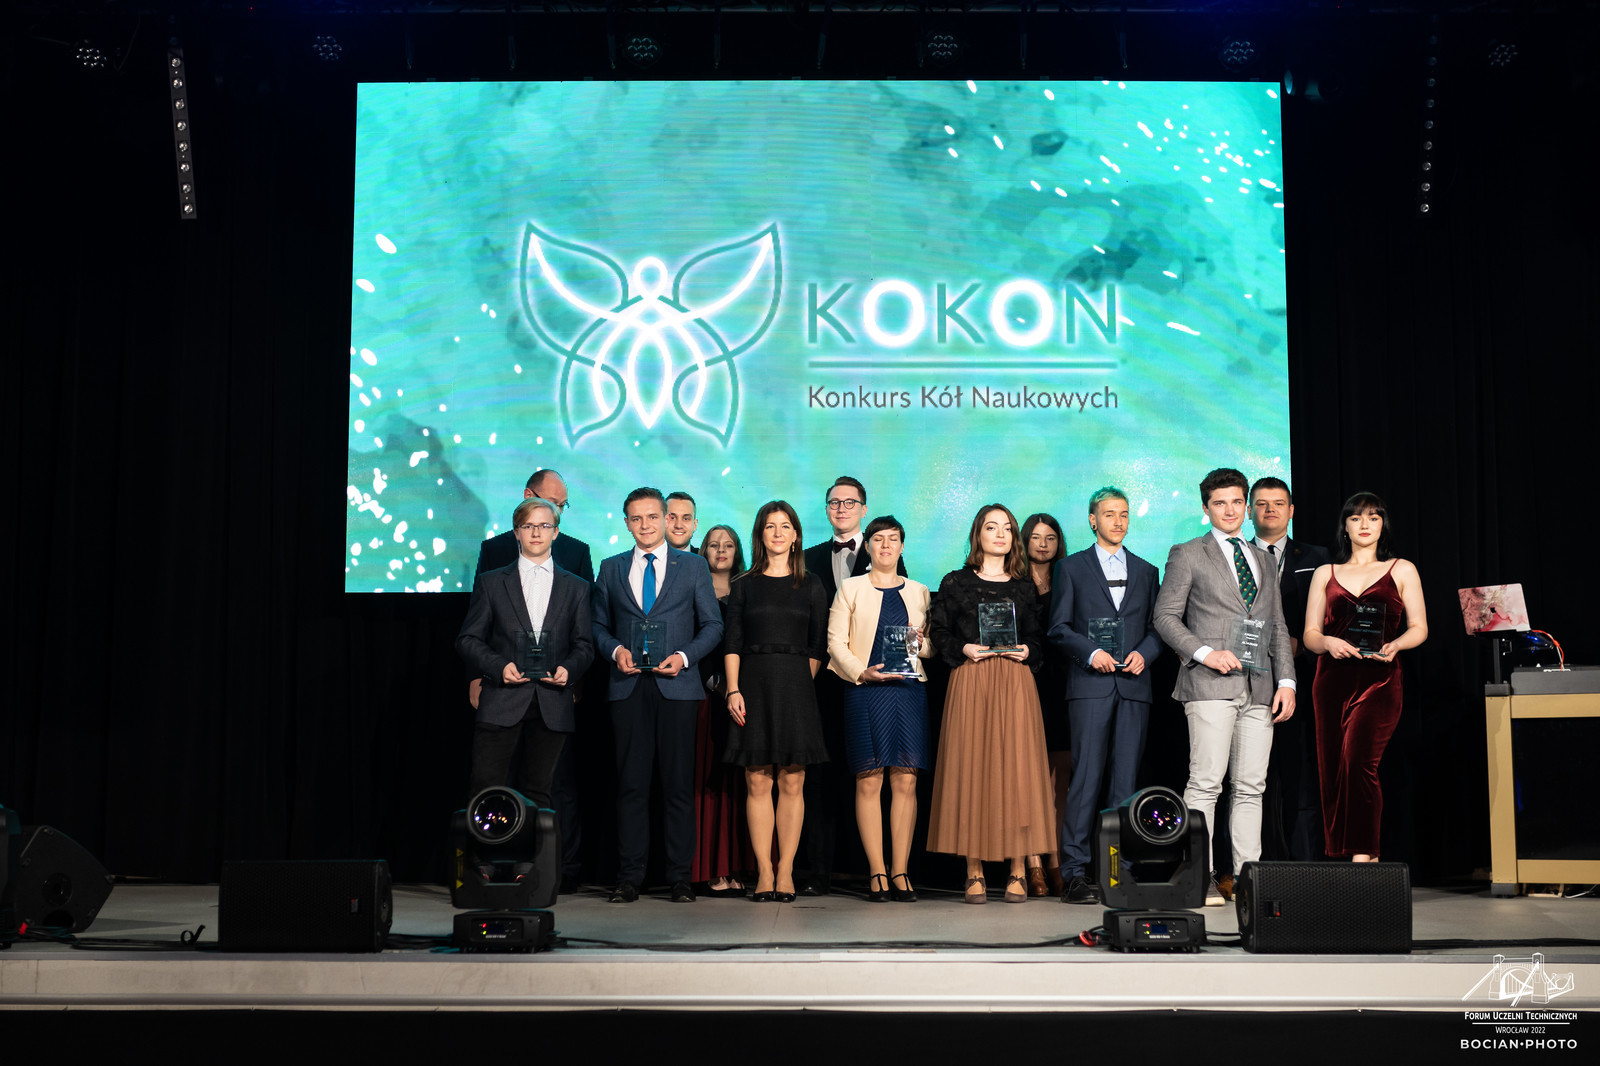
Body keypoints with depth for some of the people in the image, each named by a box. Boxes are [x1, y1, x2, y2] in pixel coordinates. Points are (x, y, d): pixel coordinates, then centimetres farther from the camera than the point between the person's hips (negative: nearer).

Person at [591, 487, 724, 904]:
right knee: (631, 783, 0)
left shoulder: (694, 566, 9)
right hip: (628, 686, 1)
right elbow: (598, 625, 16)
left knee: (679, 784, -1)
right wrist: (615, 649, -4)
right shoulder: (611, 569, 14)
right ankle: (629, 876, 5)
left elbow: (712, 624, 7)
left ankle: (680, 876, 5)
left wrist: (684, 656, -8)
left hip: (676, 685, -1)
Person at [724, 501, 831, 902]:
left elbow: (818, 646, 9)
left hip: (795, 686, 0)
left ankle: (785, 871, 3)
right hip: (754, 685, 0)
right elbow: (733, 643, 4)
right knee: (757, 782, -2)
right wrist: (733, 690, -6)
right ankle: (764, 873, 2)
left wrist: (800, 684, 2)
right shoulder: (743, 586, 9)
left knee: (791, 783, -2)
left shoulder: (811, 586, 9)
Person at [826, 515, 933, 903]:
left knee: (906, 782, -3)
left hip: (909, 690, 2)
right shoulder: (851, 588, 9)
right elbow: (835, 642, 2)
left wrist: (920, 644, -4)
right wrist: (862, 671, -11)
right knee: (869, 781, -5)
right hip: (865, 692, -2)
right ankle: (877, 872, -1)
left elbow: (934, 644, 18)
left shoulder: (918, 591, 17)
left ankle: (900, 872, 1)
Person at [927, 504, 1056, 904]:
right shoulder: (955, 582, 8)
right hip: (970, 681, -1)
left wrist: (1028, 651, -6)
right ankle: (975, 873, 0)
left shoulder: (1024, 587, 13)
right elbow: (937, 631, 6)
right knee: (970, 768, -4)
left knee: (1016, 769, -3)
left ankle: (1017, 873, 1)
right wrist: (963, 649, -10)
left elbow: (1039, 637, 14)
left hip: (1015, 682, 2)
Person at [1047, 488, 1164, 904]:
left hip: (1134, 685, 3)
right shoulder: (1072, 567, 10)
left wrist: (1143, 653, -4)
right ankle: (1075, 872, -8)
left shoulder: (1146, 571, 18)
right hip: (1090, 685, -3)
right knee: (1087, 776, -9)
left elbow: (1157, 628, 16)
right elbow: (1059, 628, 4)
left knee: (1126, 779, 1)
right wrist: (1091, 652, -11)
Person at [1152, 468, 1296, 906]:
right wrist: (1205, 652, -12)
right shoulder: (1187, 555, 6)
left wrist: (1287, 680, 9)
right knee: (1206, 782, -10)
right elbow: (1165, 616, 0)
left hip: (1259, 688, 5)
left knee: (1251, 786, 3)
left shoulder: (1264, 561, 22)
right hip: (1211, 686, -5)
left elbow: (1278, 627, 20)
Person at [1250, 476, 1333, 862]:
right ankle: (1266, 863, 3)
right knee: (1258, 780, -1)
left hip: (1300, 681, 0)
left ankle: (1305, 867, -1)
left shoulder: (1315, 558, 14)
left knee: (1302, 778, -4)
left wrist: (1298, 645, -7)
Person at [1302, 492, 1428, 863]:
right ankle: (1338, 858, 9)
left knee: (1357, 761, -22)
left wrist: (1395, 645, -12)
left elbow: (1419, 627, 8)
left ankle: (1363, 856, -20)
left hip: (1379, 679, -3)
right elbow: (1310, 634, 12)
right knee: (1331, 772, 0)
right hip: (1332, 679, 3)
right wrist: (1329, 643, -11)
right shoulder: (1325, 574, 16)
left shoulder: (1401, 571, 11)